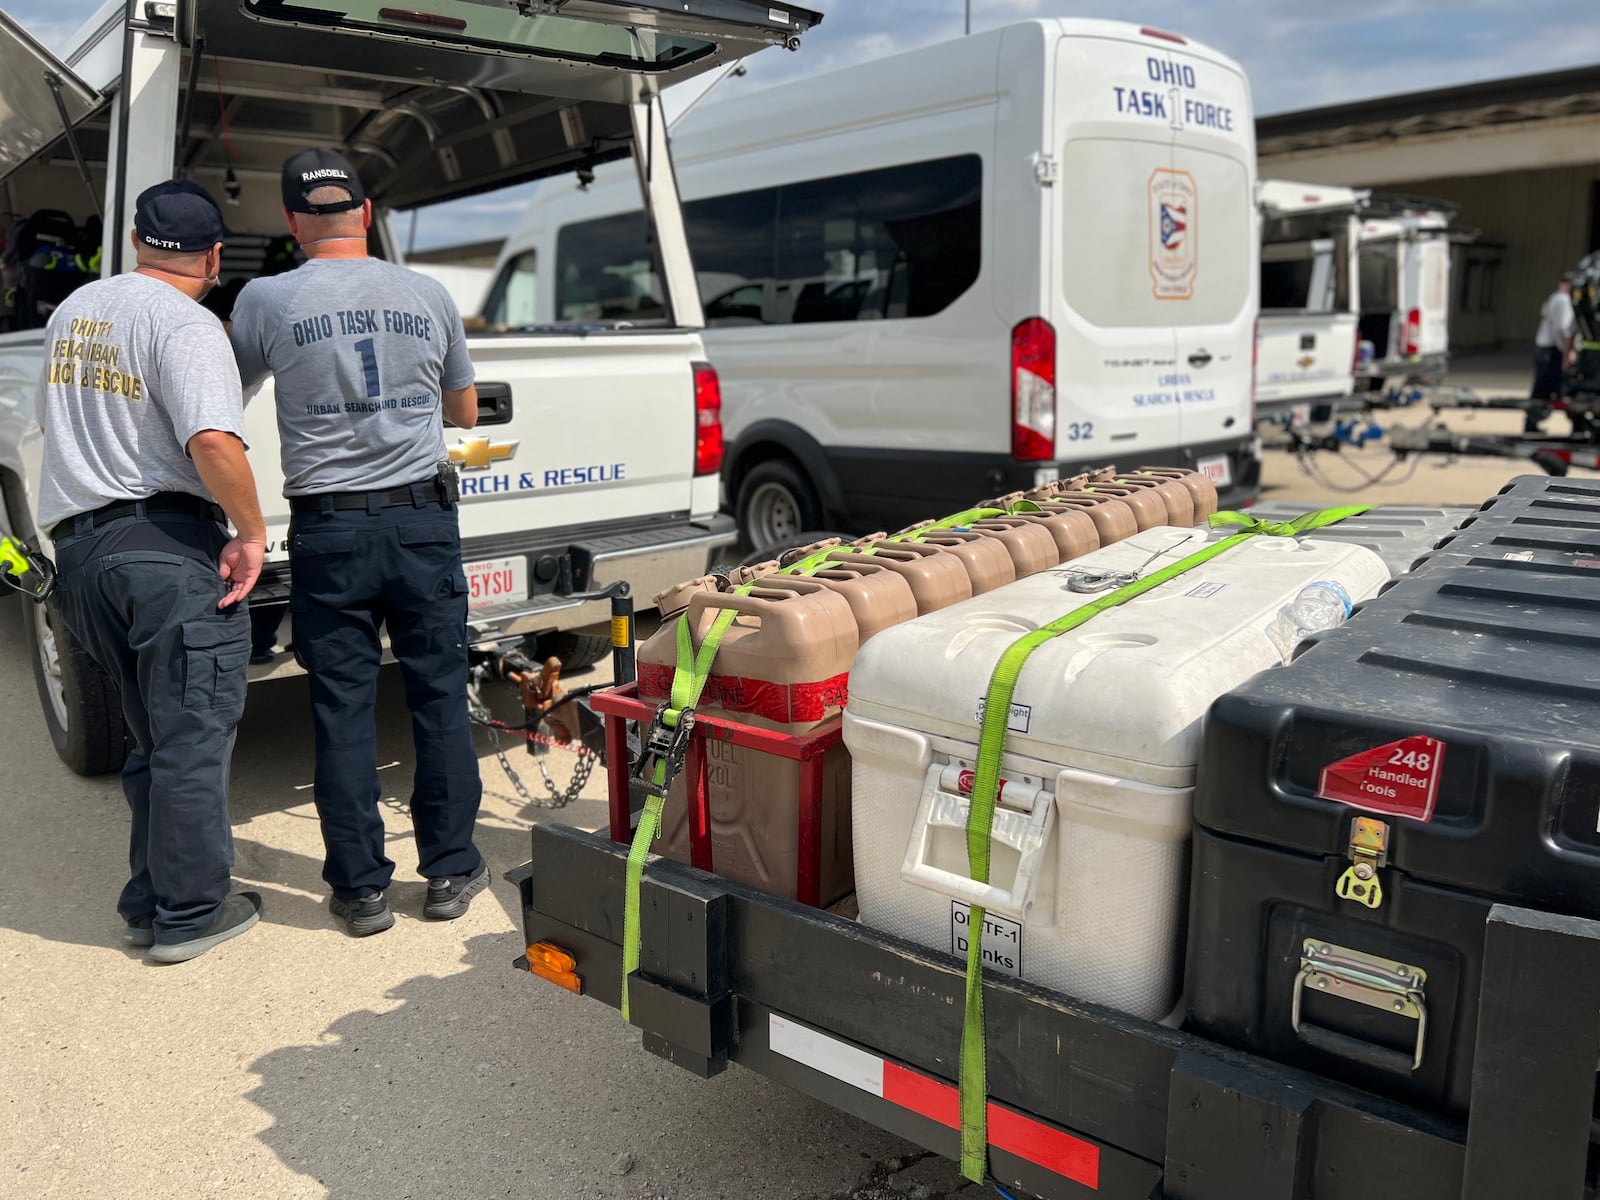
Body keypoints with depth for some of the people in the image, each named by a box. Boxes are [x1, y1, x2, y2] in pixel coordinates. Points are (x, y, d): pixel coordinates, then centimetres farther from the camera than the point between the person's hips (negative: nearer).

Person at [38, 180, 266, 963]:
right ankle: (191, 915, 8)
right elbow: (213, 440, -27)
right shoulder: (185, 323, -11)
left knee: (153, 735, 17)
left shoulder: (73, 311, 16)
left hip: (78, 546, 8)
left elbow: (51, 421, 31)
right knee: (194, 736, 0)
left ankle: (149, 902, 24)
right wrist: (251, 532, -17)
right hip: (164, 541, -8)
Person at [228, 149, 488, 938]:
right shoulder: (428, 296, 3)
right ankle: (450, 870, 19)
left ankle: (361, 889, 15)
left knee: (344, 709, 6)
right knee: (439, 697, 10)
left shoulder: (267, 301, -3)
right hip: (422, 521, 2)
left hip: (329, 530, -1)